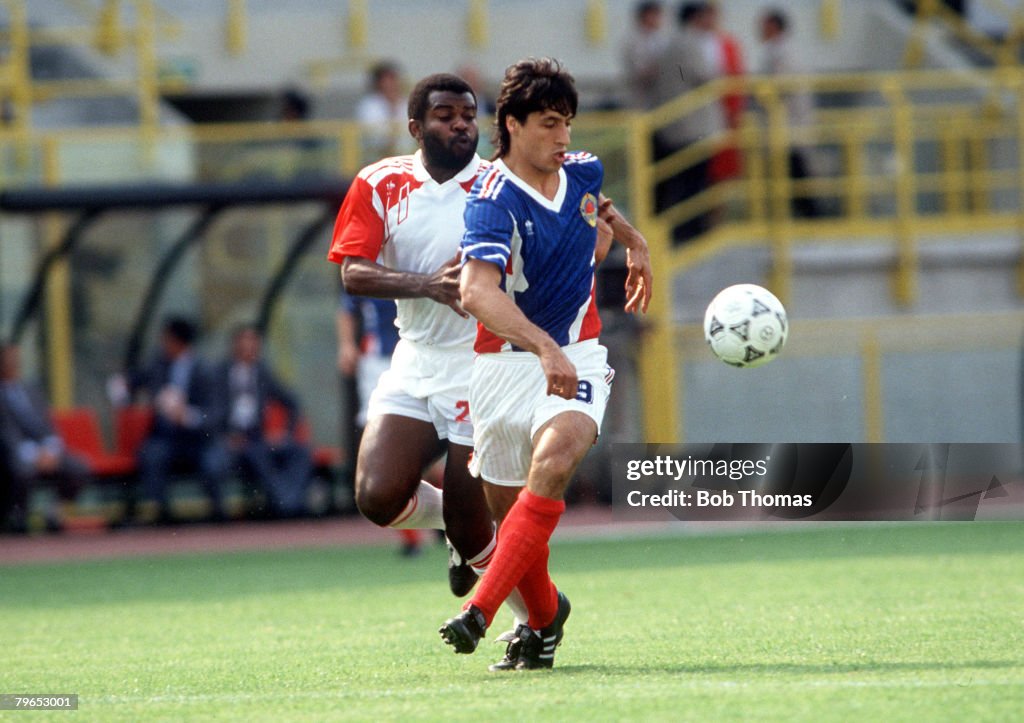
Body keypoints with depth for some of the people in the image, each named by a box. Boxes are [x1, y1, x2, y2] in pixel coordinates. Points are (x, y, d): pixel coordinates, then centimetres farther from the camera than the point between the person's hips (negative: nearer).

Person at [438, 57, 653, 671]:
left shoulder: (583, 172, 2)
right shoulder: (494, 202, -18)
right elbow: (477, 292, -36)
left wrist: (635, 243, 37)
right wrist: (544, 348, -46)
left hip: (575, 356, 2)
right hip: (506, 362, -2)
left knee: (556, 456, -28)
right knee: (507, 506, 6)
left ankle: (481, 611, -32)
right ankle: (544, 615, 37)